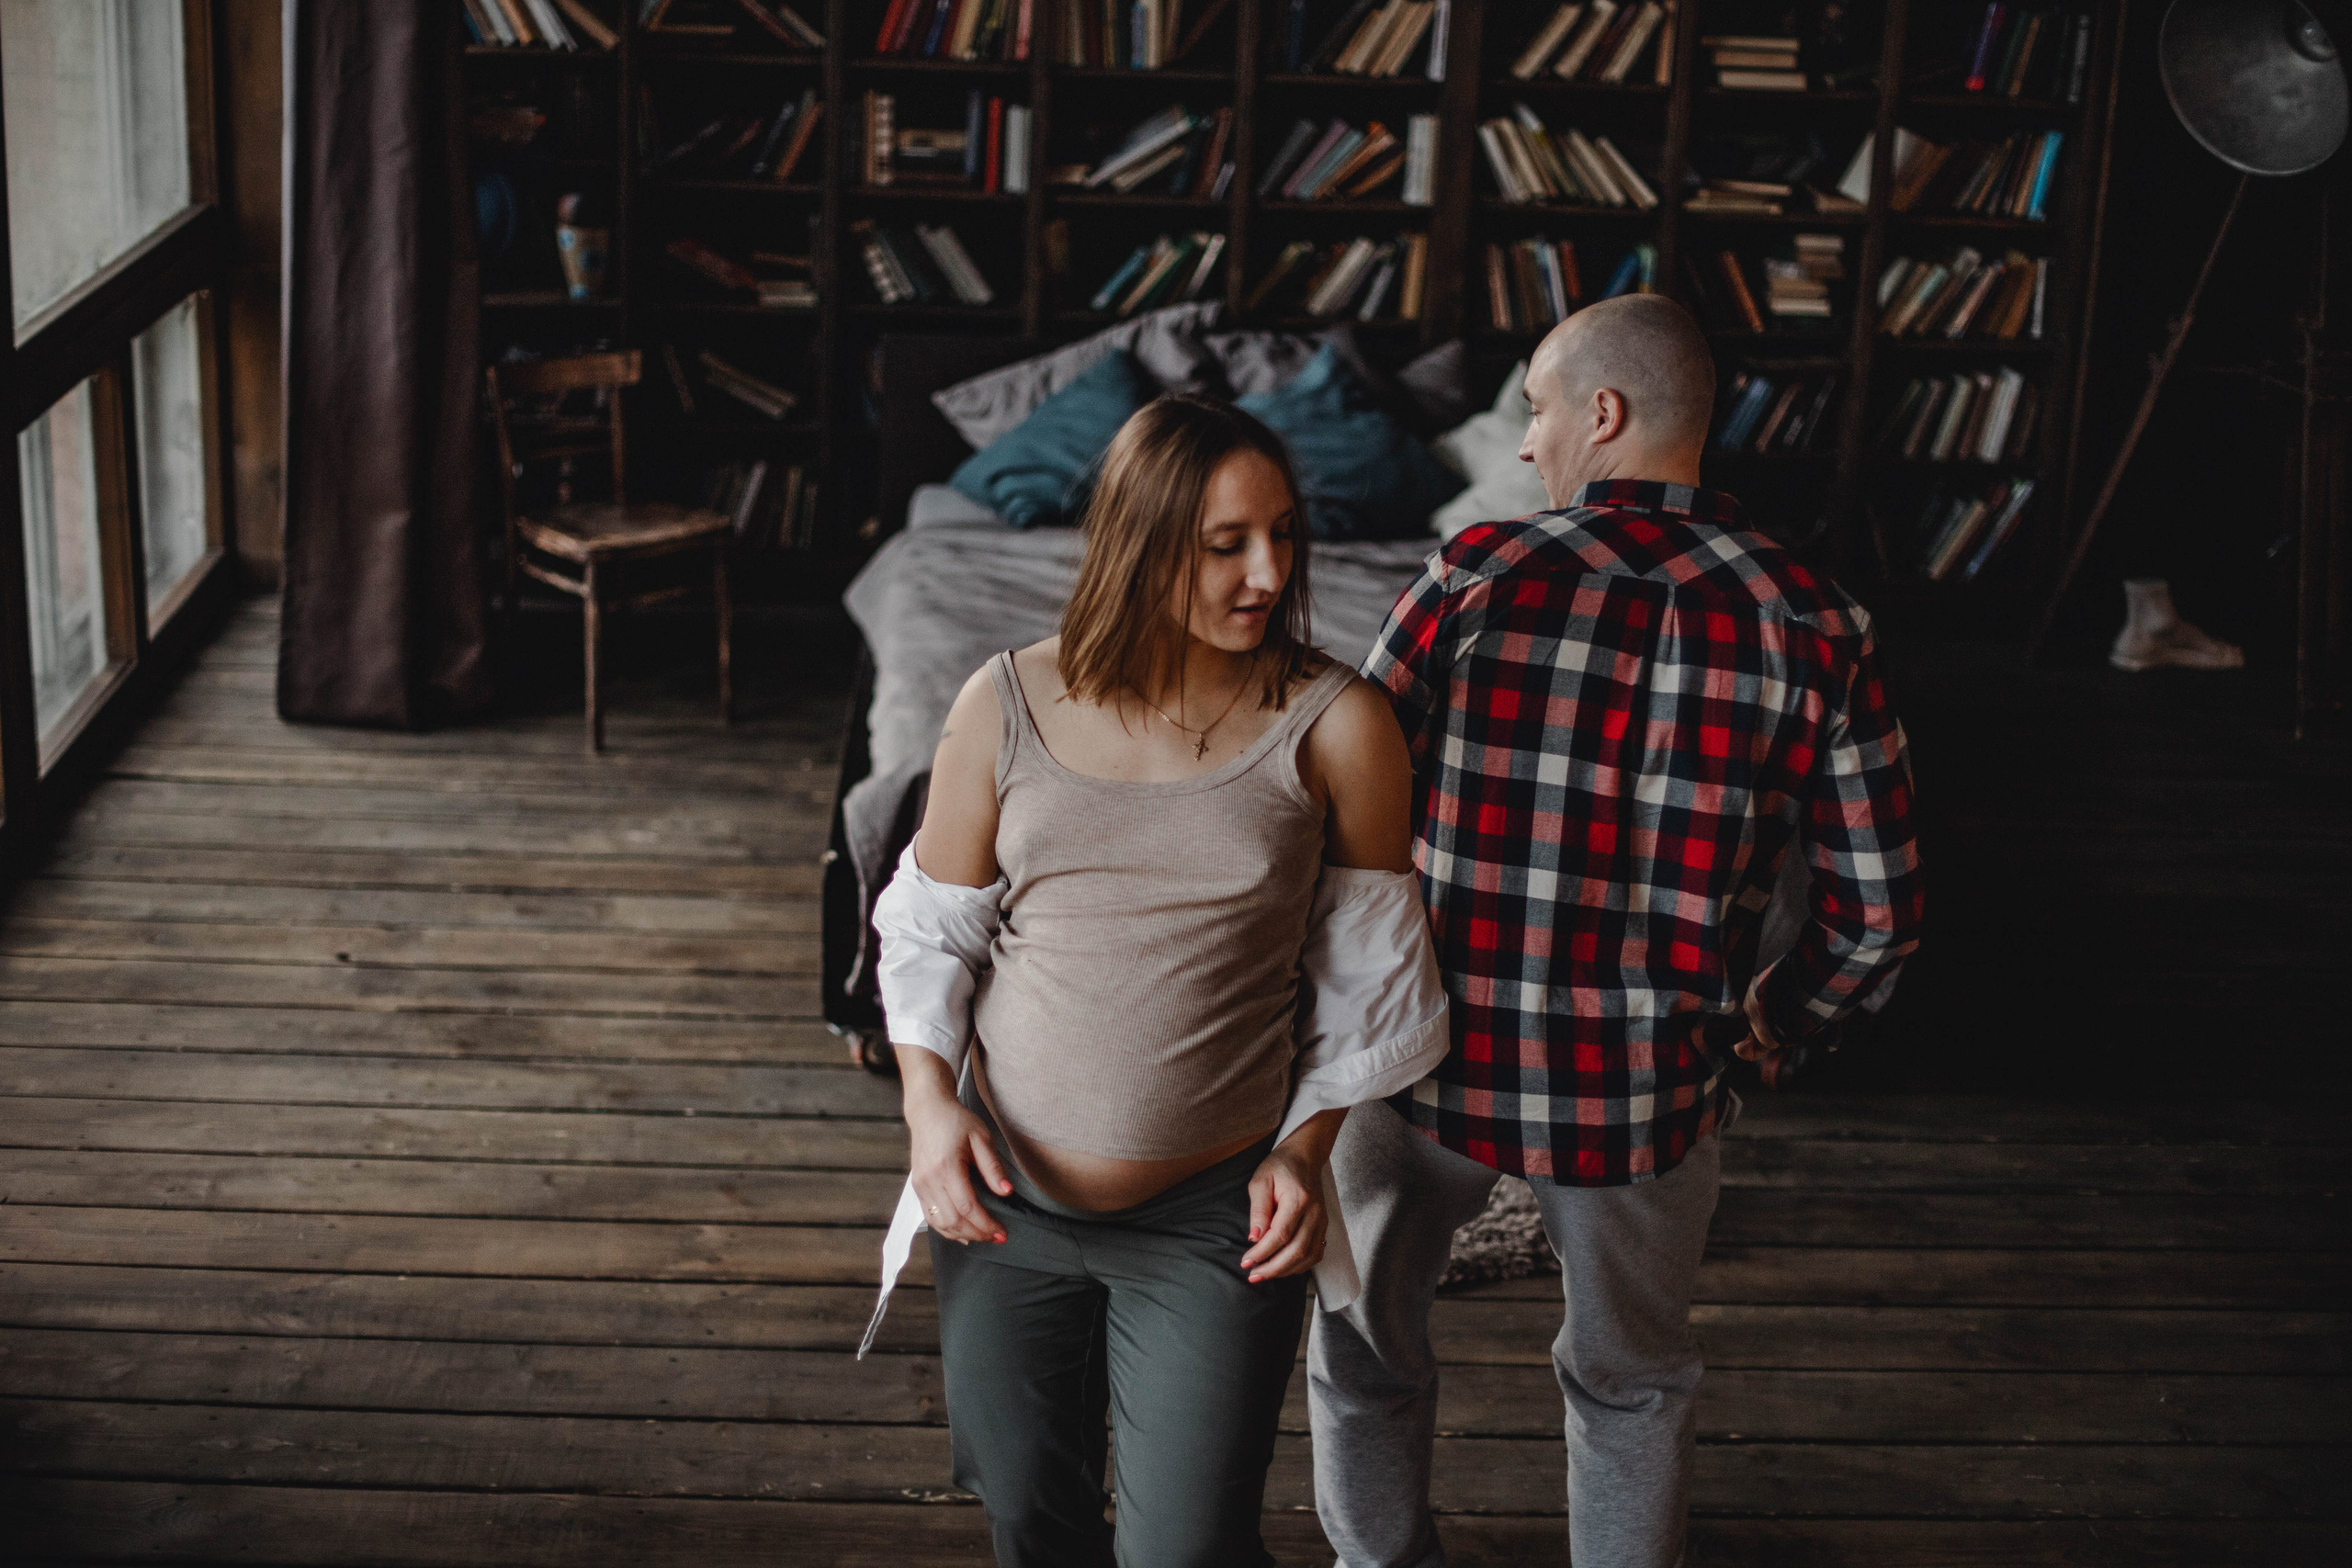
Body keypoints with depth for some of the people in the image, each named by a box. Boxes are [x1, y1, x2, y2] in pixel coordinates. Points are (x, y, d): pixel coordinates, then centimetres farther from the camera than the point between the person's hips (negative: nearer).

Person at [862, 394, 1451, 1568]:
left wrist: (1306, 1148, -6)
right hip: (1007, 1202, 2)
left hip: (1214, 1222, -2)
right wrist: (929, 1099, -8)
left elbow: (1367, 976, 0)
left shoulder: (1334, 727, -10)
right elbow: (929, 932, 5)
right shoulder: (1008, 707, -5)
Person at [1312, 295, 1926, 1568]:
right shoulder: (1808, 626, -9)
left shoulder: (1477, 578, -14)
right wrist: (1770, 1020, 14)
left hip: (1427, 1050, -1)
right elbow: (1877, 910, -5)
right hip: (1645, 1088, 1)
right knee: (1630, 1386, 26)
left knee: (1365, 1346, 26)